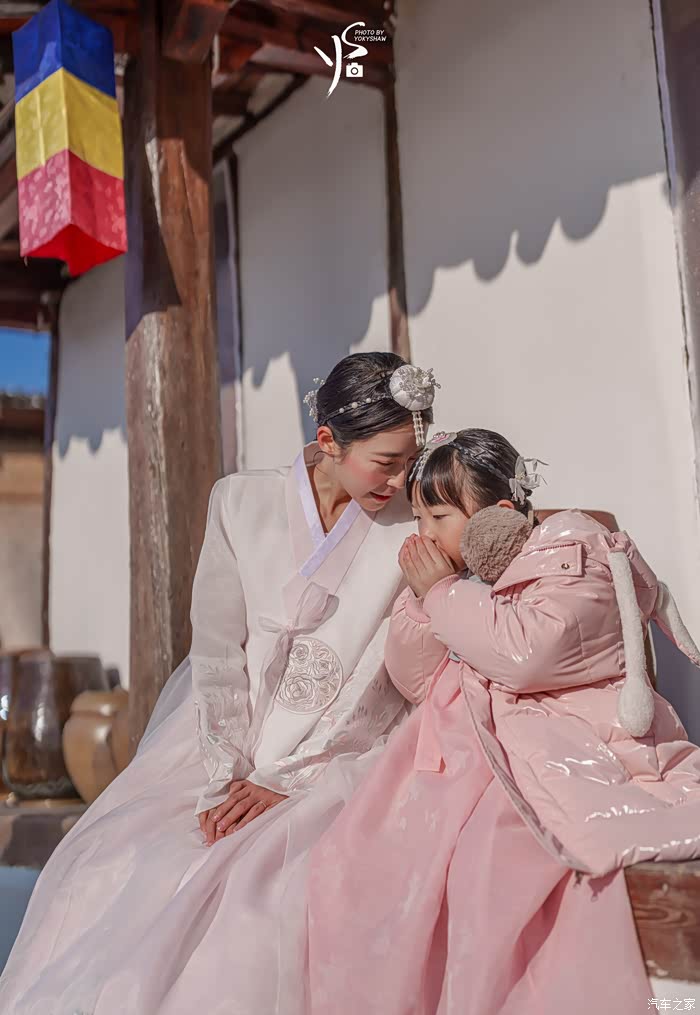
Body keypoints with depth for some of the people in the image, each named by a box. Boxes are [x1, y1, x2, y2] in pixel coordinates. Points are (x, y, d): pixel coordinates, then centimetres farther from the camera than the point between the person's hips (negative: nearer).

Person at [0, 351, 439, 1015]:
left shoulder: (414, 532, -5)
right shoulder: (242, 503, -1)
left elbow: (382, 683, -6)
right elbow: (217, 650, -3)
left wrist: (283, 781, -11)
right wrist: (225, 778, -10)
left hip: (331, 764, -1)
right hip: (225, 744, 2)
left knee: (267, 900, -25)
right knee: (111, 879, -13)